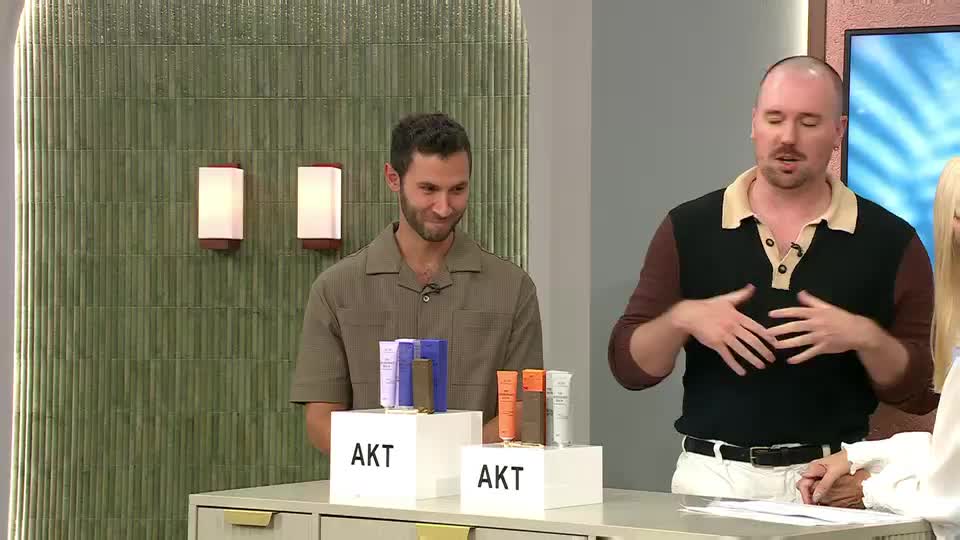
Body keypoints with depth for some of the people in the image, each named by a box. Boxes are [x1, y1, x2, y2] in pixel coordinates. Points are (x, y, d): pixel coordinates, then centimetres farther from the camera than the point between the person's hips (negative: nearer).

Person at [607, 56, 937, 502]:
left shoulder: (888, 241, 2)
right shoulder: (689, 228, 5)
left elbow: (920, 390, 2)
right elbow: (629, 366, 4)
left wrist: (864, 337, -16)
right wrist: (681, 319, -14)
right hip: (711, 476, 1)